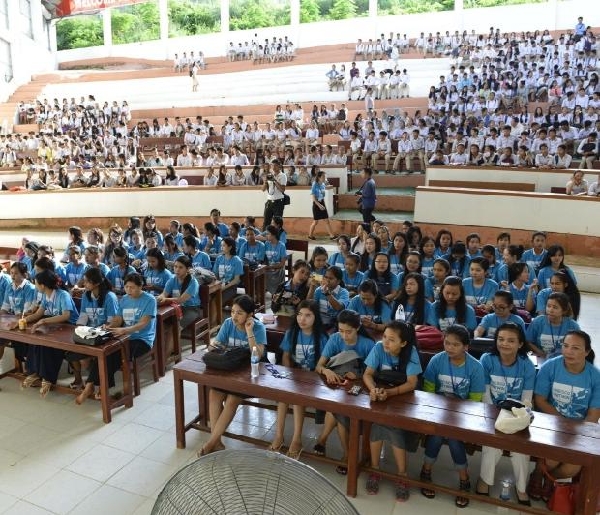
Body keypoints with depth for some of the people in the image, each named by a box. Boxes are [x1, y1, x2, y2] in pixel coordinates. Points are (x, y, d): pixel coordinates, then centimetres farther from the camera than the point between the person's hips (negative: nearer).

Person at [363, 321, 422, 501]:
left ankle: (402, 475, -5)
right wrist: (373, 389, -36)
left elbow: (412, 383, -21)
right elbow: (368, 374, -14)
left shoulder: (411, 352, -18)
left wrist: (390, 392, -37)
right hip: (380, 395, 2)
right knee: (379, 421, -26)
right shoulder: (378, 348, -14)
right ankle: (374, 469, -5)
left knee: (393, 427, -26)